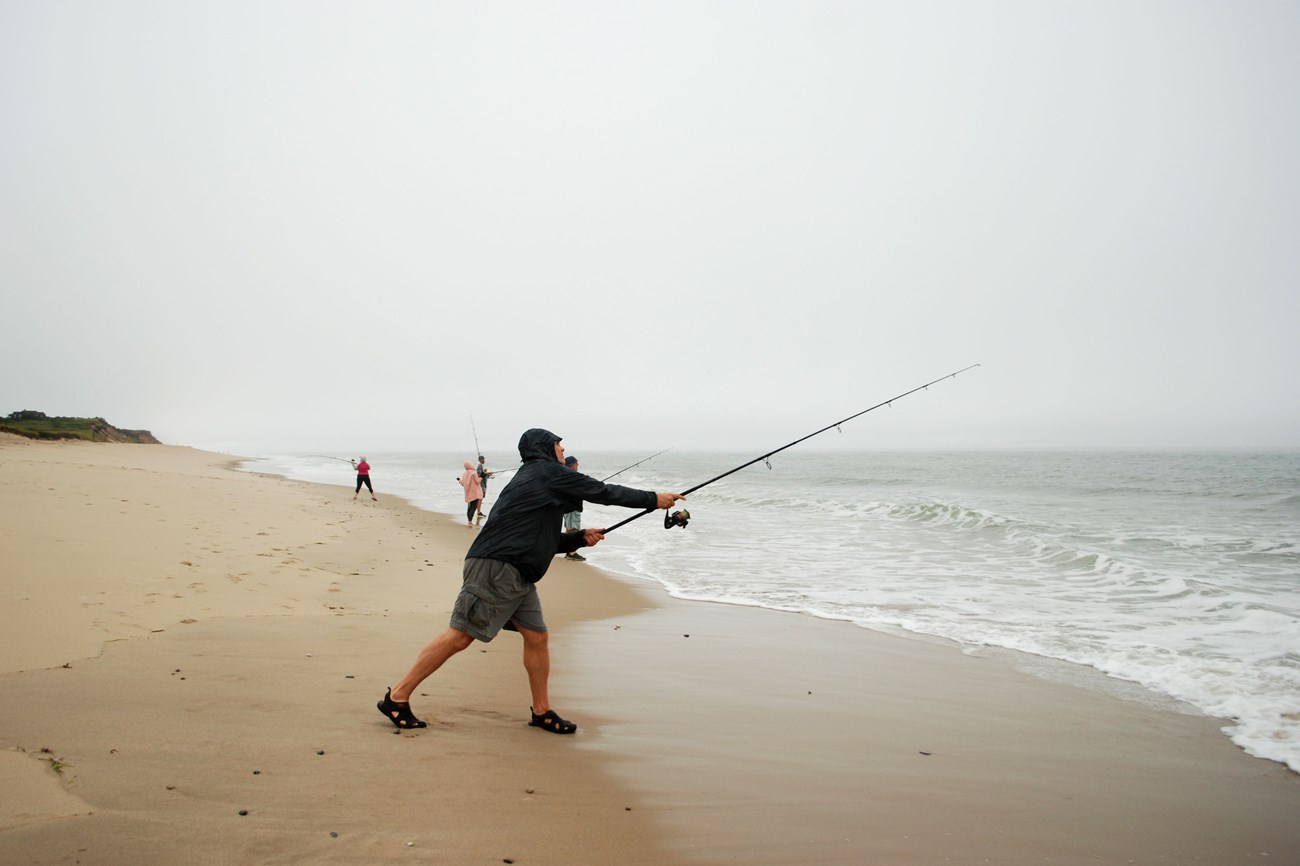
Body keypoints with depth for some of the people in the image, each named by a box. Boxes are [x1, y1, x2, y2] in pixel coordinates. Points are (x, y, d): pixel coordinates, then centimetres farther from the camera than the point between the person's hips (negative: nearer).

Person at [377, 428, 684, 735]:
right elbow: (602, 491, -4)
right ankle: (397, 697, -3)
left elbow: (545, 541, 29)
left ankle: (542, 711, 18)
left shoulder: (536, 480, 24)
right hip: (495, 568, -10)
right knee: (460, 636, -9)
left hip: (517, 576, 10)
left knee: (537, 636, 9)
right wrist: (654, 499, 3)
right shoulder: (548, 472, -4)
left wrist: (581, 538, 17)